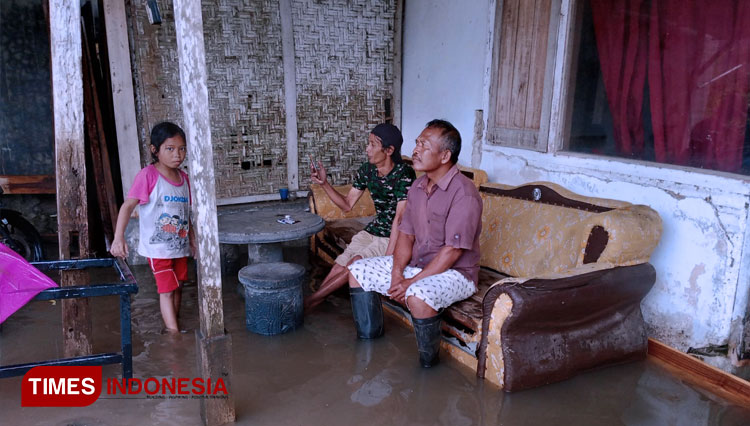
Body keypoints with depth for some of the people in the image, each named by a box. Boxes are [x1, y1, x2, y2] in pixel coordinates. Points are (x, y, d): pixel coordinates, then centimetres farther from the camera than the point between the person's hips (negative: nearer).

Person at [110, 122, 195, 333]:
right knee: (167, 289, -4)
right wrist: (119, 237, -30)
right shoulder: (148, 175, -14)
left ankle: (173, 327, 29)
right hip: (157, 246, -6)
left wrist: (192, 239, 16)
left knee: (177, 287, 15)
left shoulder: (183, 177, 6)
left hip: (179, 245, 6)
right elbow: (128, 206, -19)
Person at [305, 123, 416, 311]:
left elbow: (399, 219, -22)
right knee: (338, 268, -13)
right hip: (373, 230, 6)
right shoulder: (367, 170, 2)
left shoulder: (404, 174, -18)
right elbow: (347, 204, 9)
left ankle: (309, 302, -9)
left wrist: (387, 257, -27)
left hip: (395, 237, -6)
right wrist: (324, 183, -4)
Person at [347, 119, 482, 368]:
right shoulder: (418, 186, 4)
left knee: (418, 296, -39)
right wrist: (397, 273, -12)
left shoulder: (464, 193, -22)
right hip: (416, 264, 8)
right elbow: (406, 234, 3)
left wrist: (413, 281, -24)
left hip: (455, 272, -8)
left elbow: (452, 251, -25)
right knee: (357, 270, 5)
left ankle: (428, 363, -12)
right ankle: (369, 337, 19)